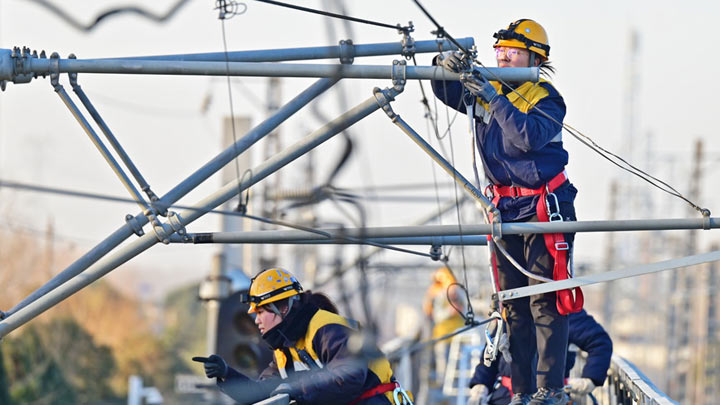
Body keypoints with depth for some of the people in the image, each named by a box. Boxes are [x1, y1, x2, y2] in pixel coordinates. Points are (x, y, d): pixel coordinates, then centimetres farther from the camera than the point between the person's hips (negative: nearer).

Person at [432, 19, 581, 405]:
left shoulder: (546, 99, -10)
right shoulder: (484, 91, 9)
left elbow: (530, 136, -26)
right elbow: (445, 90, 11)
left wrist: (494, 98, -28)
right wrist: (445, 65, -11)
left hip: (545, 208, -6)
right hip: (506, 209, 6)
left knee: (545, 300, -9)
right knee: (513, 302, 7)